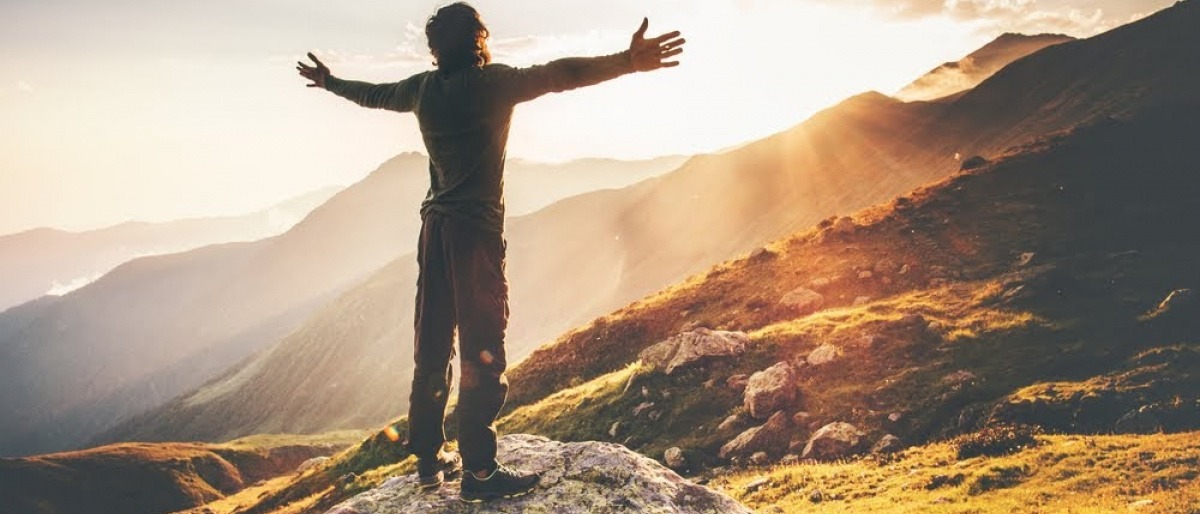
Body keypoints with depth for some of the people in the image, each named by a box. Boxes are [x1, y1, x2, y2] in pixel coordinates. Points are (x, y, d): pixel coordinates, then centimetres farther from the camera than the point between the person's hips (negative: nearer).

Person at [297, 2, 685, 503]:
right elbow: (558, 74, -23)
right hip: (477, 230, -7)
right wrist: (627, 61, -33)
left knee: (433, 348, 12)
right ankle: (478, 471, -3)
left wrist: (328, 81, 47)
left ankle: (429, 459, 21)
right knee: (483, 352, -5)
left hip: (435, 227, 7)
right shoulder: (493, 81, -9)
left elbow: (372, 94, 27)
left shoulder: (424, 87, 11)